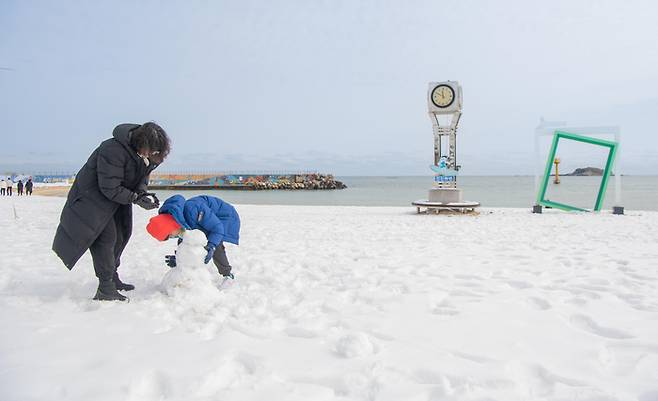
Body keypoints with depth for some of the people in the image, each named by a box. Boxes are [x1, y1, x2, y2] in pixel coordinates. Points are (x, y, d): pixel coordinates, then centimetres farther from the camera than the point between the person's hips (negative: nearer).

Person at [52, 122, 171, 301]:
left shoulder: (147, 154, -10)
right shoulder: (113, 150, -35)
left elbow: (142, 177, 3)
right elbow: (110, 188, -31)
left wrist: (143, 193, -17)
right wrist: (136, 198, -32)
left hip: (117, 194, 9)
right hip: (94, 195, -8)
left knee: (120, 235, 13)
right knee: (106, 236, -15)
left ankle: (112, 277, 31)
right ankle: (105, 289, -10)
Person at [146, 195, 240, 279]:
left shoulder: (192, 210, -40)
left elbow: (217, 228, -33)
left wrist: (211, 245, -45)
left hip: (225, 216, -8)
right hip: (210, 218, 8)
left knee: (216, 247, -21)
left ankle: (227, 274, -1)